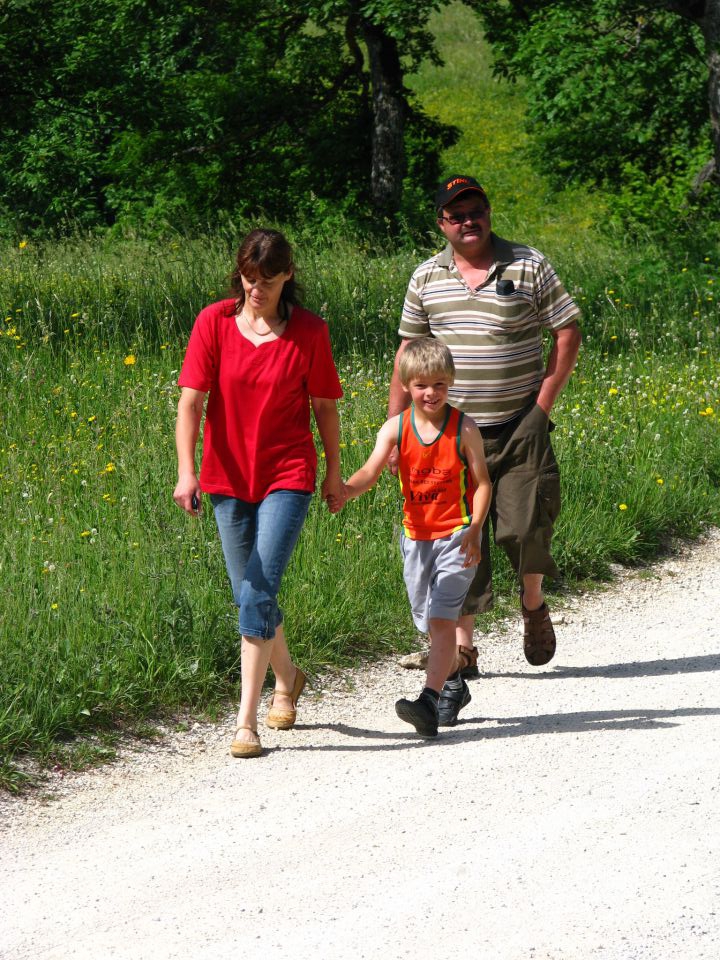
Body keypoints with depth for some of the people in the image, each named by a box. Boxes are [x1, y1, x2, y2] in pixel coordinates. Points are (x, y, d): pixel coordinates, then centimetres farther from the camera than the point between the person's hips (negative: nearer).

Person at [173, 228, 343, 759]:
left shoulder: (309, 331, -5)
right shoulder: (215, 322, -4)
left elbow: (324, 406, 5)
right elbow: (191, 399, -7)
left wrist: (334, 471, 12)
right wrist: (186, 470, -18)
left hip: (288, 476, -3)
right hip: (229, 477, 3)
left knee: (258, 593, -15)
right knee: (250, 595, 14)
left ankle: (248, 722, -13)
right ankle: (287, 677, 43)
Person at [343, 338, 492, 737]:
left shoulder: (464, 429, -9)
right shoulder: (396, 428, -3)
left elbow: (482, 483, -6)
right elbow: (370, 472, -14)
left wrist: (474, 531, -18)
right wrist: (345, 490, -36)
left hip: (456, 535, -4)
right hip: (416, 537, 4)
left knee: (441, 617, -17)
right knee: (430, 622, 14)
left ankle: (430, 700, -26)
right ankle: (454, 686, 37)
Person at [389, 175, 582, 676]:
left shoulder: (529, 266, 0)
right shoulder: (427, 278, 7)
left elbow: (568, 332, 2)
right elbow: (408, 352, 13)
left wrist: (544, 403, -6)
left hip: (520, 427, -2)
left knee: (524, 526, -8)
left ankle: (534, 605, 23)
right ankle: (462, 646, 6)